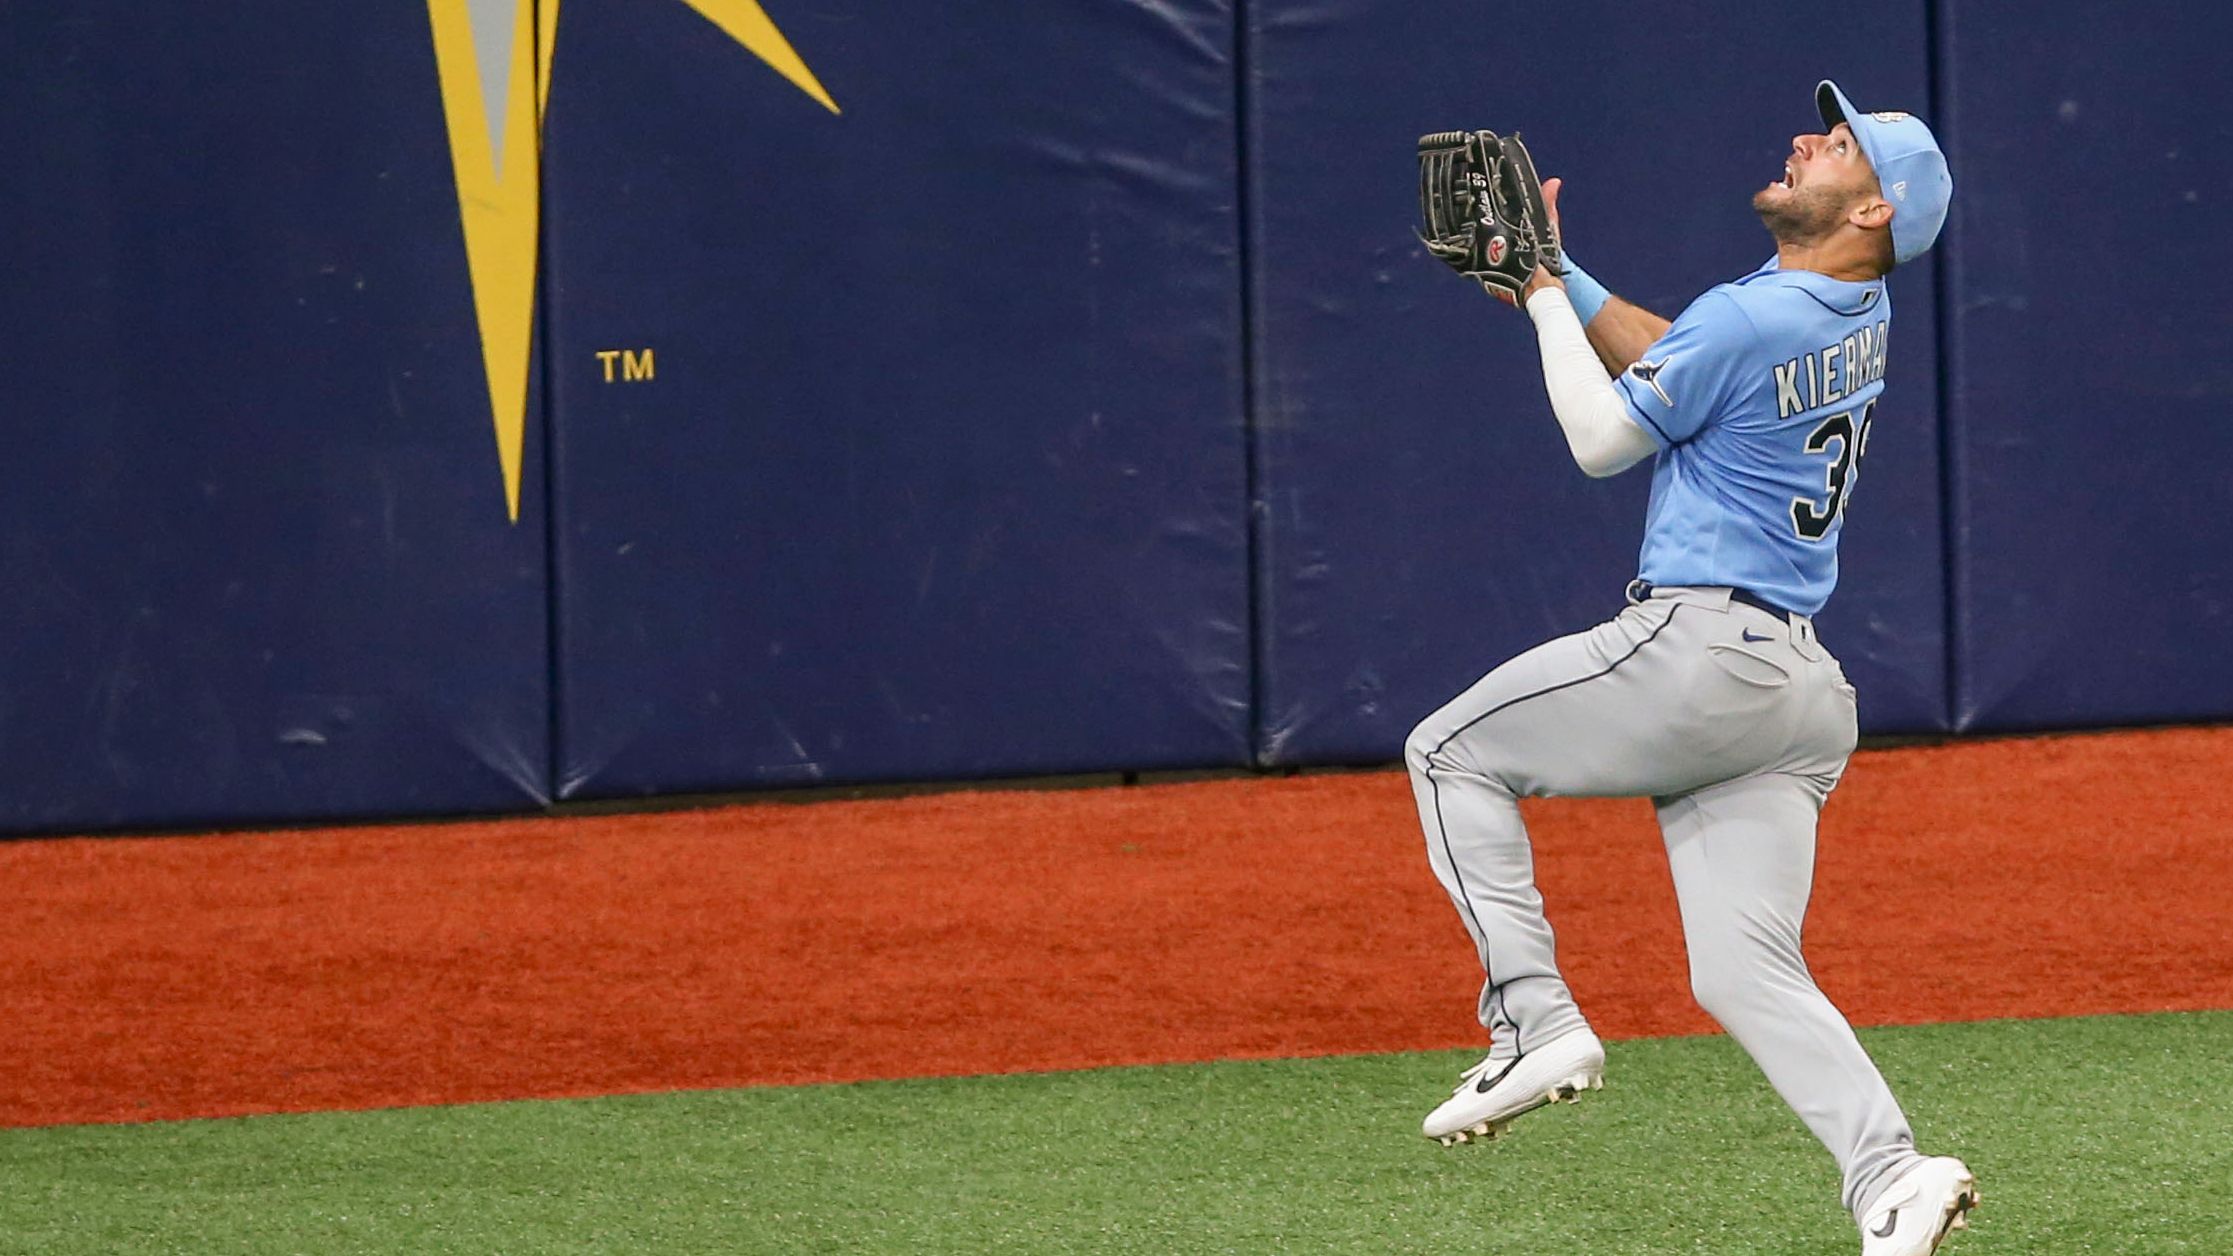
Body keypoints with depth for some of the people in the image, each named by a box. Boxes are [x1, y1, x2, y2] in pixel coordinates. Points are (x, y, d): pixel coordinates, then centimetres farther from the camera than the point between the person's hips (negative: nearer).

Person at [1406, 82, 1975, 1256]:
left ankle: (1534, 1019, -2)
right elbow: (1665, 360, 26)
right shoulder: (1859, 315, 14)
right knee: (1745, 971, 3)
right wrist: (1555, 274, 20)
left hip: (1696, 652, -9)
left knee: (1453, 751, 9)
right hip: (1798, 684, 9)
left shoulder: (1748, 320, -14)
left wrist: (1542, 294, 6)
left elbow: (1603, 440, -4)